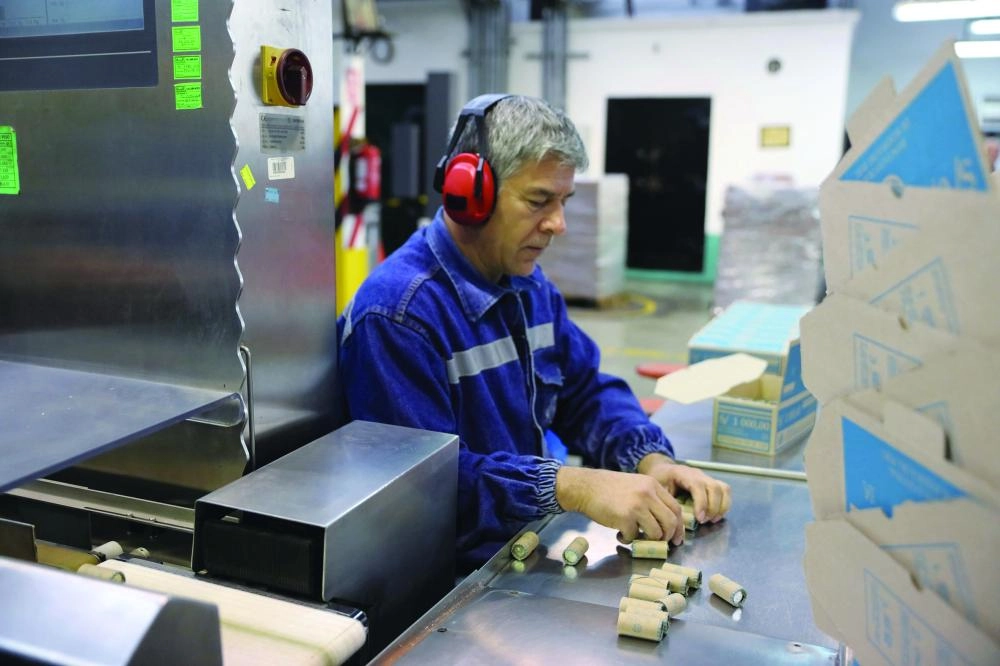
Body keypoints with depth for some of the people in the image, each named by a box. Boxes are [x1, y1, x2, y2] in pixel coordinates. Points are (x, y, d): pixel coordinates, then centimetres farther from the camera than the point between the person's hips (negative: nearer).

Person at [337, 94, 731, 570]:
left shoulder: (530, 286, 8)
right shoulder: (395, 315, -21)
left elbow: (589, 391, 13)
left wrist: (652, 460, -6)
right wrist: (571, 487, -34)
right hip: (451, 579, -7)